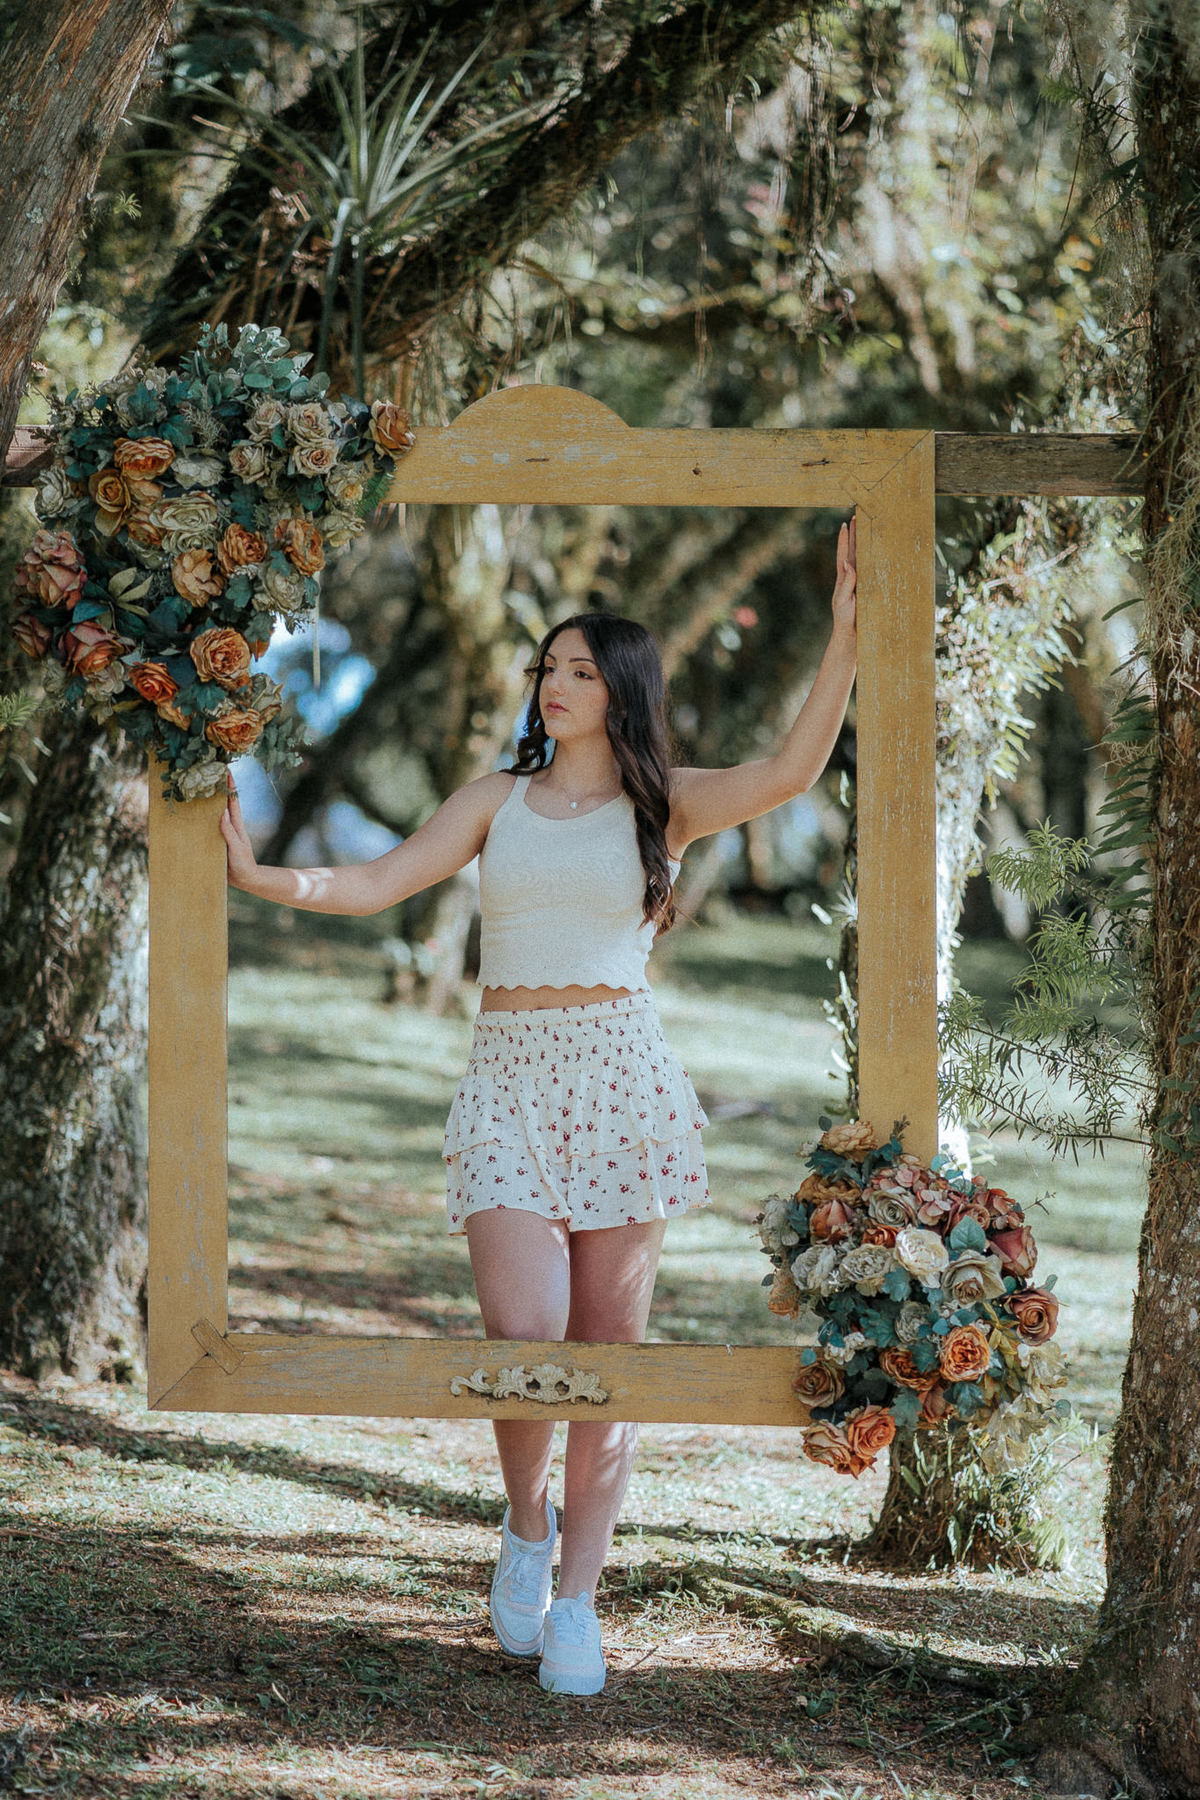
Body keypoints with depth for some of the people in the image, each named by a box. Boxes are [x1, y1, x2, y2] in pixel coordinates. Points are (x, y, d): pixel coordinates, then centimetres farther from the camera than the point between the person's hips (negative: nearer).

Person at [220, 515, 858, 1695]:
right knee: (525, 1331, -15)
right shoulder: (496, 802, 11)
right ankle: (524, 1526, 13)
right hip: (508, 1083, 1)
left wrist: (846, 631, -19)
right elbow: (374, 886, 3)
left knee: (607, 1345, 1)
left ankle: (577, 1599, 9)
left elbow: (790, 771, -11)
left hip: (622, 1081, -1)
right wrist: (260, 878, -13)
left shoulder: (664, 806, 5)